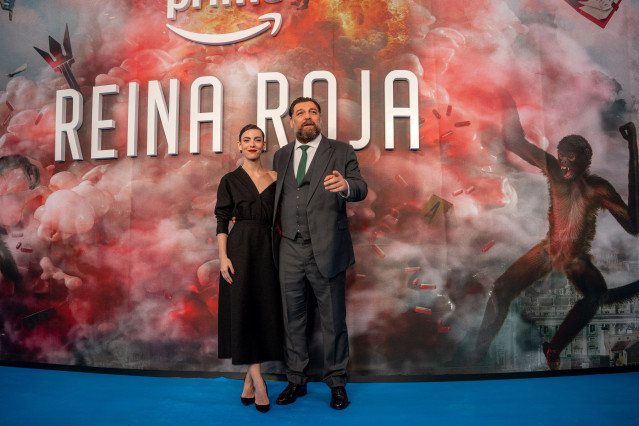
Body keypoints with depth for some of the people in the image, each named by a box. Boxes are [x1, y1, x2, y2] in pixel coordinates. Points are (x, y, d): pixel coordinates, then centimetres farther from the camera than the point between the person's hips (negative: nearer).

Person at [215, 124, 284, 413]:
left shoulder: (274, 178, 9)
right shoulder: (230, 180, 2)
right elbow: (221, 221, -1)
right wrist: (223, 256, -12)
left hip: (266, 249, 3)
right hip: (240, 249, -3)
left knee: (264, 309, 4)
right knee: (242, 310, -5)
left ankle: (249, 378, 18)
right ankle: (259, 382, 2)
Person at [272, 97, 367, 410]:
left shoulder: (341, 152, 1)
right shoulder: (281, 156, 14)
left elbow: (361, 189, -10)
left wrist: (346, 186, -32)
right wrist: (275, 225, 5)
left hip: (326, 250, -3)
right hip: (289, 250, 4)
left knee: (333, 320, 5)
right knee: (292, 318, 13)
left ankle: (336, 383, 23)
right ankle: (296, 381, 29)